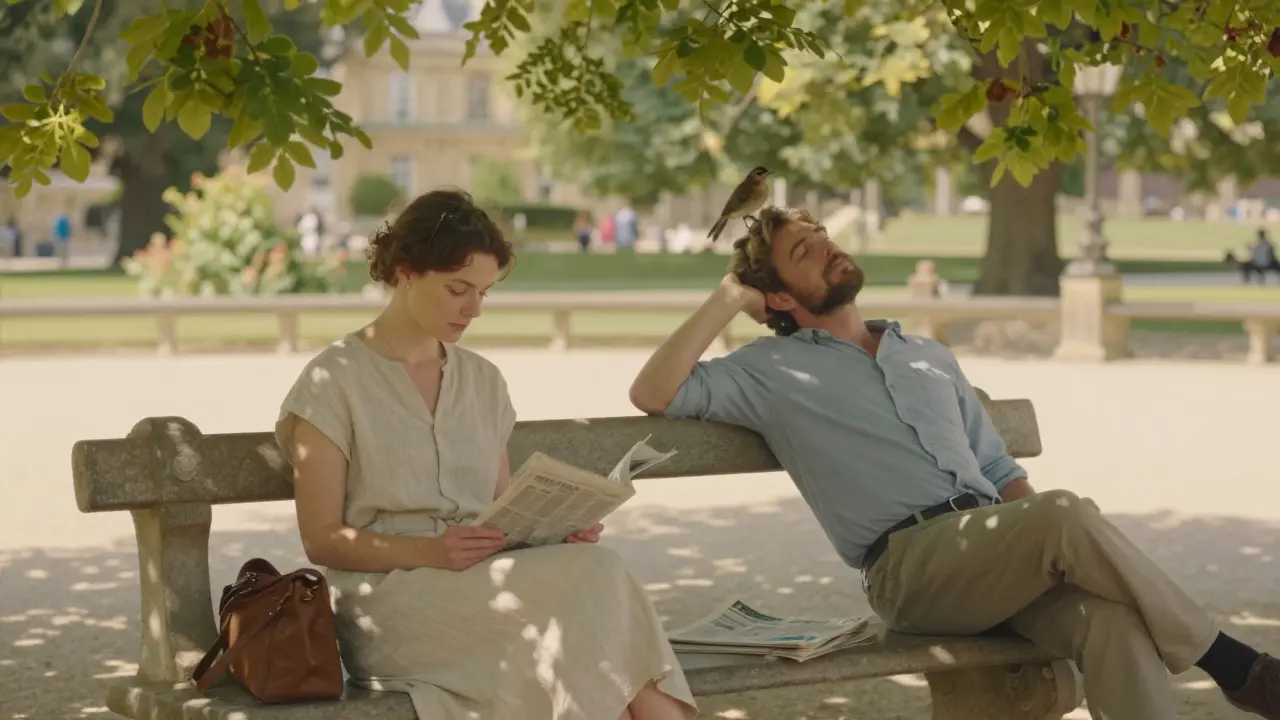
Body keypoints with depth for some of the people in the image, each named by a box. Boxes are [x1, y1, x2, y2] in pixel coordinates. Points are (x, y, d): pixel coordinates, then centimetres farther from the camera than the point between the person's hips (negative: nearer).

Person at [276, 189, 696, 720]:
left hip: (483, 588, 5)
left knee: (586, 568, -32)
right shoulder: (334, 382, 1)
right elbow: (322, 539, -3)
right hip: (387, 599, -5)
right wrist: (431, 551, -19)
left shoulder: (483, 381, 19)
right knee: (590, 578, -30)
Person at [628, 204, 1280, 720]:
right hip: (908, 563, -5)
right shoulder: (773, 370, 13)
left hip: (995, 556, 5)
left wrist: (1046, 546, 7)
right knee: (1069, 512, -31)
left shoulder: (932, 359, 29)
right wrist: (727, 299, 5)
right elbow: (652, 394, 1)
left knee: (1110, 615, -29)